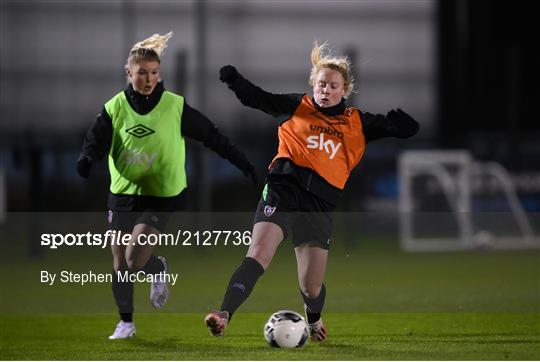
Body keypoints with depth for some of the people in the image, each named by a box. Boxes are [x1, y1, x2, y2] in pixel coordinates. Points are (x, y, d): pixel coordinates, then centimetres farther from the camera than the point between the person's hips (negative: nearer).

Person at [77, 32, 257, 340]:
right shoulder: (116, 108, -2)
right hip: (122, 192, 3)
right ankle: (126, 322, 26)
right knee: (120, 265, 7)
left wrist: (243, 163, 3)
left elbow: (211, 136, 0)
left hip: (161, 196, -3)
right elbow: (97, 140, -10)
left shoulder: (176, 107, -7)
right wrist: (87, 158, -34)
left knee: (135, 260, -17)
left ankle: (159, 270, 19)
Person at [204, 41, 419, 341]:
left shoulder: (357, 123, 16)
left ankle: (314, 319, 38)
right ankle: (224, 314, -29)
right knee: (257, 256, -23)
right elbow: (256, 98, 7)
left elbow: (408, 128, 16)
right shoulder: (297, 107, 12)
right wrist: (232, 77, -11)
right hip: (283, 190, -2)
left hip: (320, 203, 2)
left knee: (312, 286, 4)